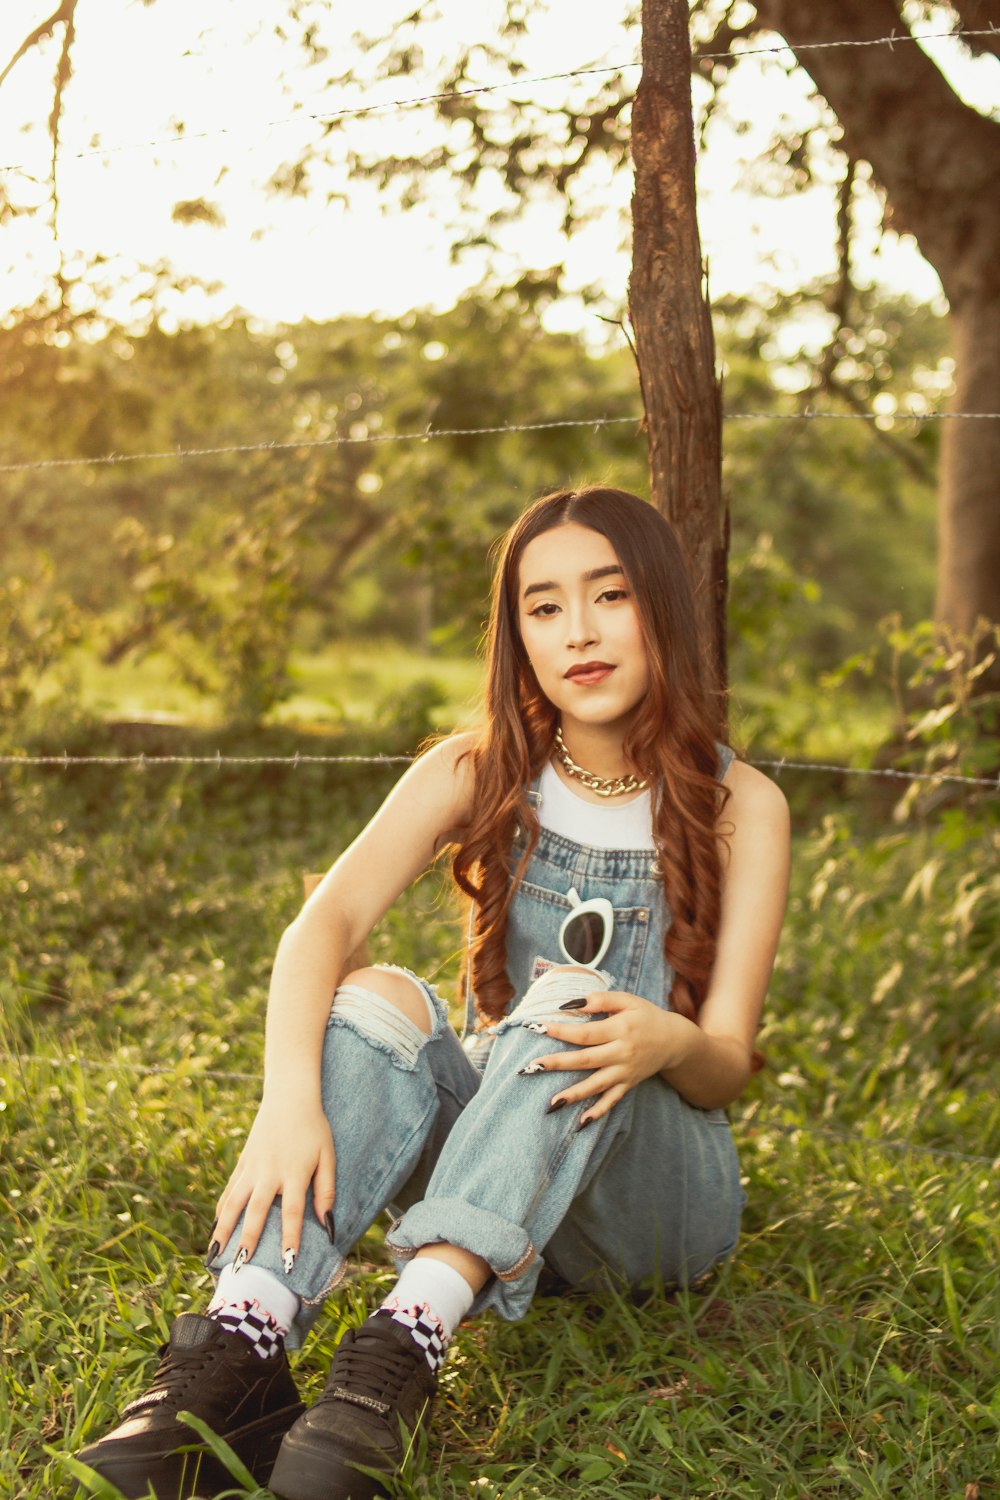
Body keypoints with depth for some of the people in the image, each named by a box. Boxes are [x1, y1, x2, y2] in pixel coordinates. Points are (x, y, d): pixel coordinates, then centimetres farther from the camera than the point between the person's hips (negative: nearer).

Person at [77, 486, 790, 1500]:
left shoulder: (739, 808, -5)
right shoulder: (479, 774, -1)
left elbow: (728, 1066, -9)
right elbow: (325, 922, -18)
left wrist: (670, 1041, -35)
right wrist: (290, 1102, -38)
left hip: (656, 1189, -2)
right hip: (484, 1148, 2)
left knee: (577, 998, -33)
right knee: (372, 1002, -28)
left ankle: (412, 1338, -49)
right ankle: (242, 1345, -46)